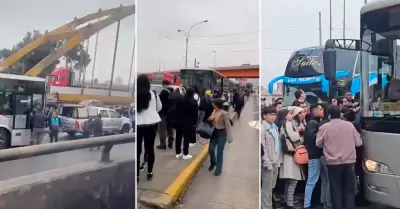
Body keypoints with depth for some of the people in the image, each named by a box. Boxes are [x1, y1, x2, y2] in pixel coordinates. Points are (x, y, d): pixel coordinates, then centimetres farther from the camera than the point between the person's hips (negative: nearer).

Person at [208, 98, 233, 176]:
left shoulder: (224, 114, -22)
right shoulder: (214, 111, -1)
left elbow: (228, 126, -18)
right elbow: (211, 121, 14)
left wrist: (229, 137, -18)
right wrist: (210, 119, -9)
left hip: (222, 133, -6)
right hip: (215, 132, 6)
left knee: (219, 152, 4)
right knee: (211, 149, 9)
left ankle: (219, 169, 23)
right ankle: (213, 163, 39)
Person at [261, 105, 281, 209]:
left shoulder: (275, 127, 11)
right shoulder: (263, 128, -11)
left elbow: (278, 144, 15)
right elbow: (261, 147, -16)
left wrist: (279, 160, 11)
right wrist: (266, 162, -17)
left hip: (275, 162, 7)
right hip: (268, 162, -7)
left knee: (271, 187, 17)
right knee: (266, 188, 1)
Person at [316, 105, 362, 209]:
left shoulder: (324, 127, -9)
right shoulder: (350, 125, 0)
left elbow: (318, 144, 0)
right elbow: (359, 143, 6)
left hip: (333, 163, -2)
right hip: (349, 161, 3)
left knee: (336, 190, 8)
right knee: (350, 189, 13)